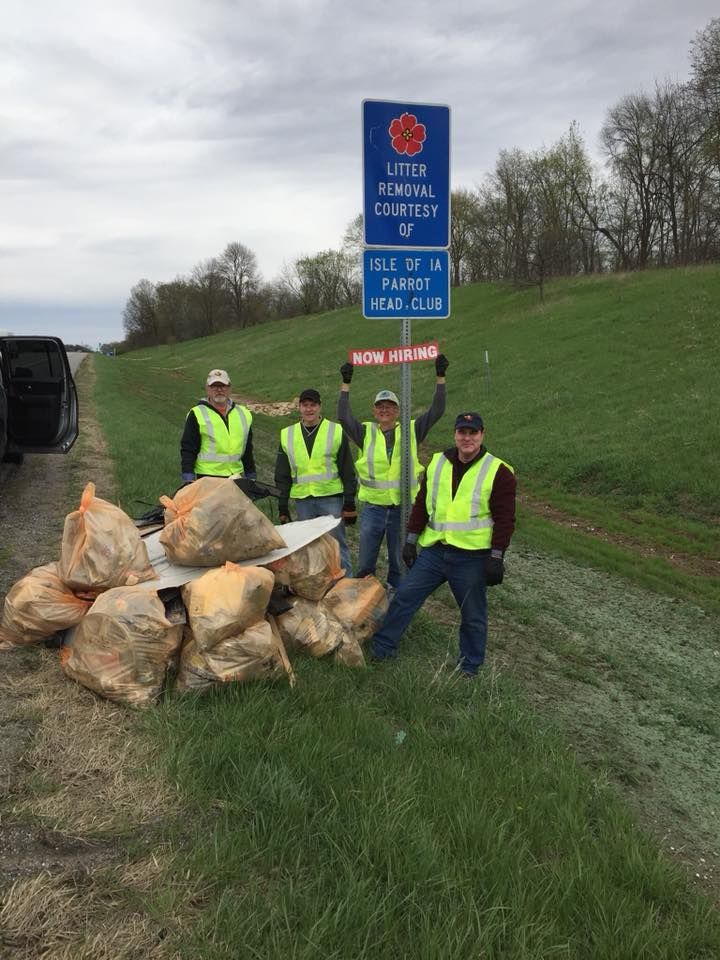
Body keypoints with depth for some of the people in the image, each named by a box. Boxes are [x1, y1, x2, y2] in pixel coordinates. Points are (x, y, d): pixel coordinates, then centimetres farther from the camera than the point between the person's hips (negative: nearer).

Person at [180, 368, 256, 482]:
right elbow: (187, 450, -1)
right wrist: (189, 481, -9)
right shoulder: (197, 415, 0)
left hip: (236, 477, 4)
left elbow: (247, 451, 20)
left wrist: (252, 477, 17)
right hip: (207, 478, -4)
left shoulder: (243, 414, 14)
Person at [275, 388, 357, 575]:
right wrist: (283, 506, 8)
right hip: (302, 500, 3)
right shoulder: (287, 435, 9)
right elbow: (282, 475, 12)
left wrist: (350, 503, -3)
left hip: (331, 498, -3)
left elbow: (348, 472, 1)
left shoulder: (336, 432, 0)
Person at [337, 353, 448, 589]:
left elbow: (436, 411, -6)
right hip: (372, 507, 1)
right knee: (365, 565, 10)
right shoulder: (366, 432, 3)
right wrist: (345, 384, -14)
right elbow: (344, 417, -11)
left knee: (400, 563, 12)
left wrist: (440, 377, -12)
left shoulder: (411, 431, 1)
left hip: (402, 507, -1)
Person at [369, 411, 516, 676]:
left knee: (473, 615, 9)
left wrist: (496, 557, -12)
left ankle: (469, 666, 26)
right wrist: (411, 540, 10)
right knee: (404, 596, 5)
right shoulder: (437, 463, 7)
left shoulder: (498, 471, -6)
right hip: (434, 551, 4)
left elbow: (504, 519, -8)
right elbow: (421, 503, 13)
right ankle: (381, 648, 19)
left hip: (471, 557, -4)